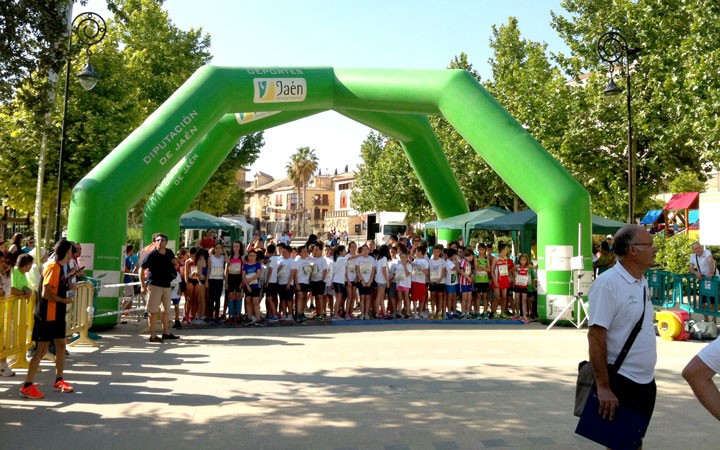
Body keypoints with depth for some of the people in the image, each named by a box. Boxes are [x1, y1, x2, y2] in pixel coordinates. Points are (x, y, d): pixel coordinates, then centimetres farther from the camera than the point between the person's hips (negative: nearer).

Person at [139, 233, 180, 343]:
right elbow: (142, 270, -7)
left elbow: (176, 263, 24)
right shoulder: (151, 255, -10)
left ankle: (166, 332, 29)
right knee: (153, 311, -4)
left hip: (167, 285, 7)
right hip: (154, 285, -7)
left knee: (166, 310, 16)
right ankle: (152, 335, 0)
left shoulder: (169, 253, 6)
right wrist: (143, 286, -12)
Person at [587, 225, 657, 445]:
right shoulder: (607, 284, -18)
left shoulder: (642, 282, 8)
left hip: (645, 380, 8)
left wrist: (647, 374, 17)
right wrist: (603, 387, -23)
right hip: (621, 383, -8)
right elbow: (596, 336, -22)